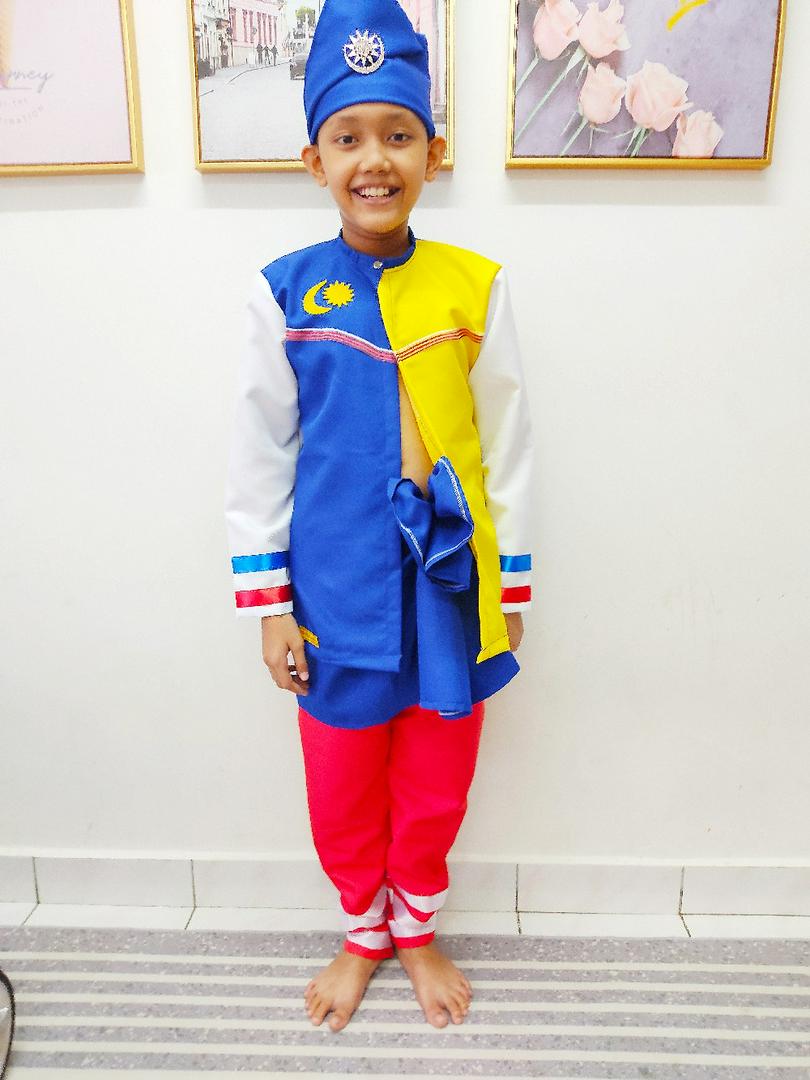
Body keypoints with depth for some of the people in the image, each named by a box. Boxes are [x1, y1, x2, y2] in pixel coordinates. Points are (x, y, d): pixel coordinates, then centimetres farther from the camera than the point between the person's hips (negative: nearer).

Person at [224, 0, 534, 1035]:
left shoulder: (474, 288, -4)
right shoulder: (283, 290, -5)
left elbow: (507, 443, 1)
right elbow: (259, 453, -1)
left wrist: (512, 583, 4)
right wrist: (267, 600, -1)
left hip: (447, 582, 1)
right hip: (336, 590, 0)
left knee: (434, 787, 17)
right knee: (342, 791, 17)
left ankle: (417, 931, 47)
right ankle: (362, 935, 46)